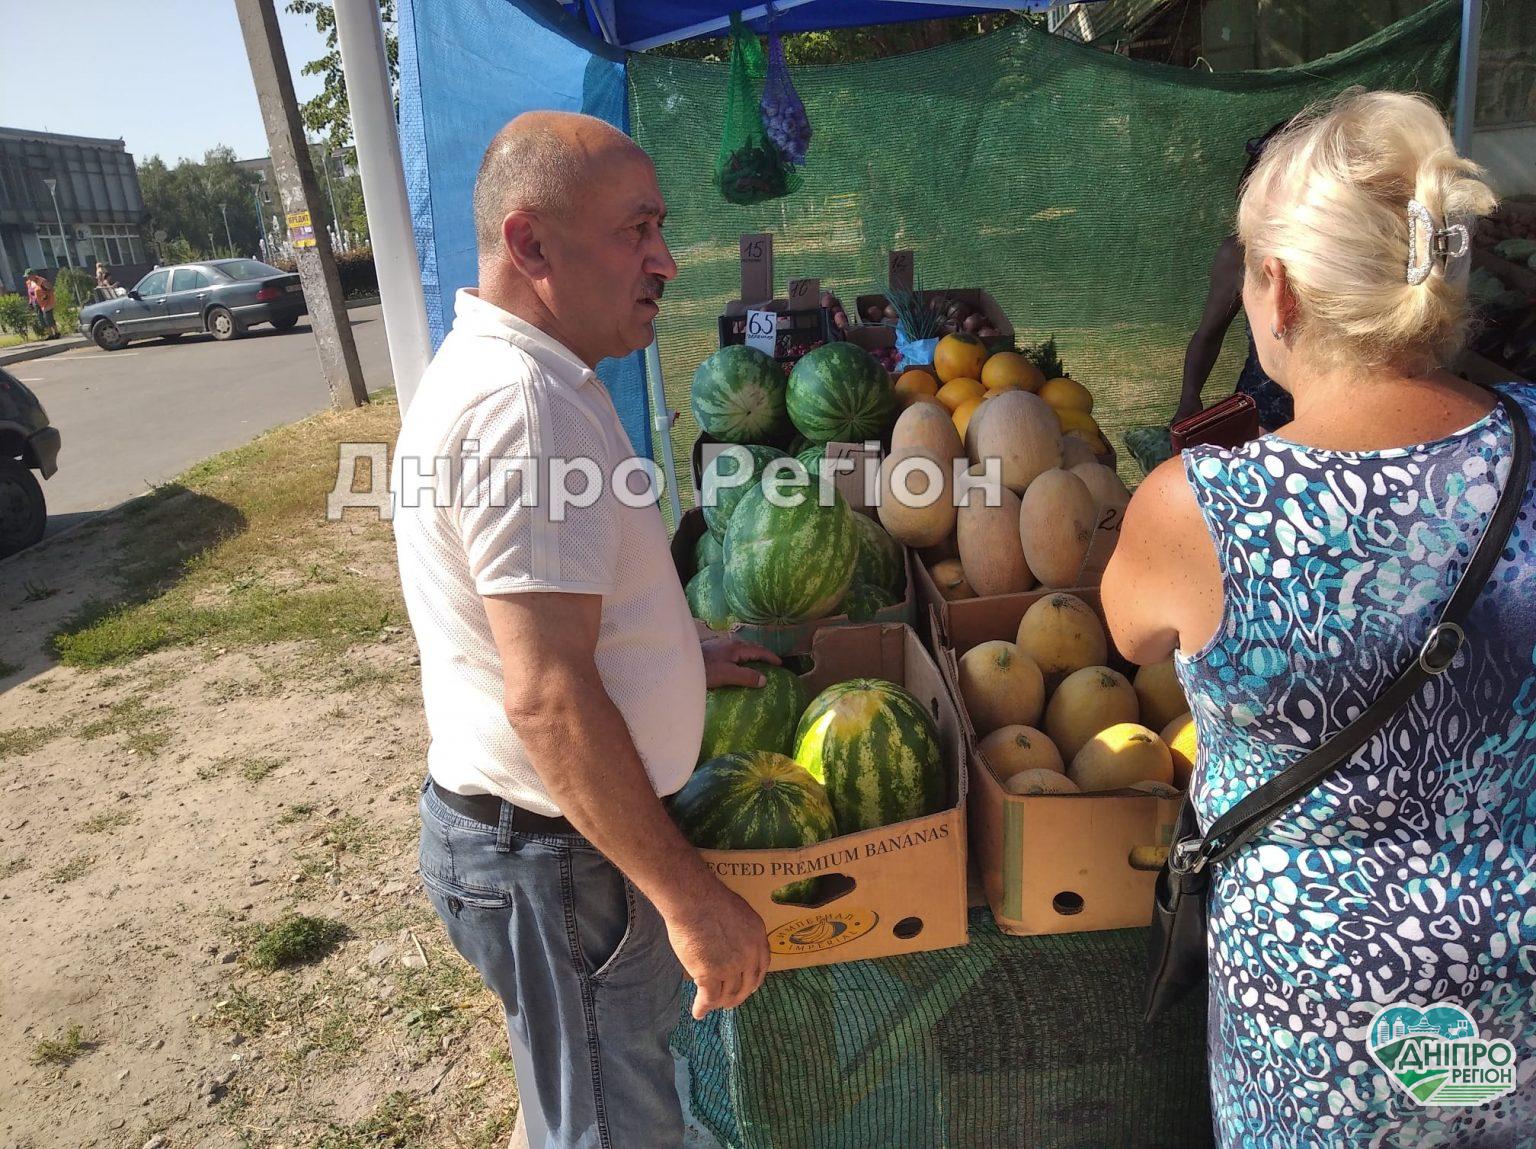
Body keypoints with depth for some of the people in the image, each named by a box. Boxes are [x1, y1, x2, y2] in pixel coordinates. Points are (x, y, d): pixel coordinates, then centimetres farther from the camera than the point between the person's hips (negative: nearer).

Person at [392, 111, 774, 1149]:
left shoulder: (493, 367, 9)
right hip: (556, 856, -9)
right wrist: (691, 896, -22)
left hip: (528, 821, 10)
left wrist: (673, 657, 18)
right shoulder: (525, 401, -25)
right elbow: (549, 698, -29)